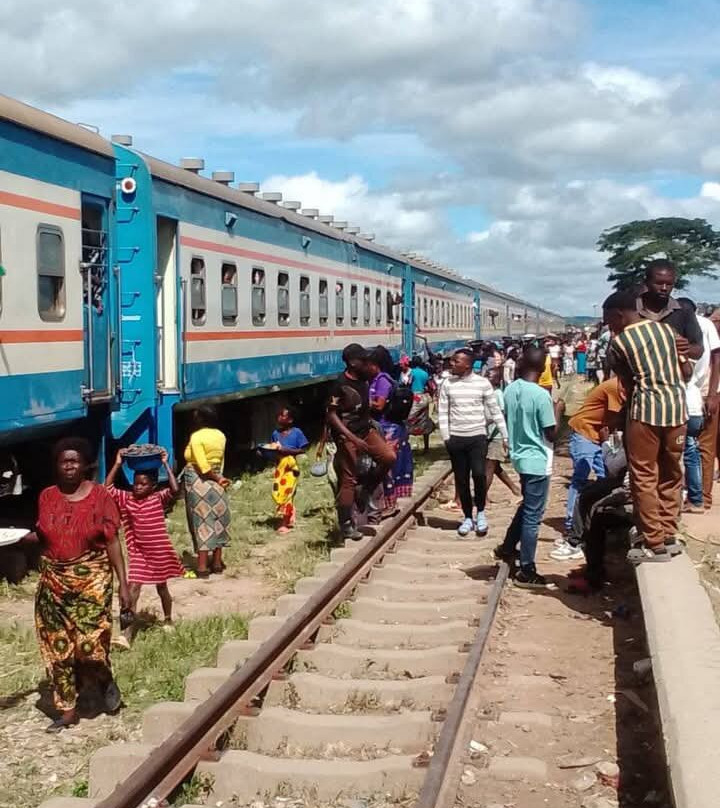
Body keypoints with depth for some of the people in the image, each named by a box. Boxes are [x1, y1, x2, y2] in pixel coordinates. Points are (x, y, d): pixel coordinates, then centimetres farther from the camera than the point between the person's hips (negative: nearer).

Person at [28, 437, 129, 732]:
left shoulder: (100, 496, -6)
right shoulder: (47, 497, 3)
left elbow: (112, 541, -6)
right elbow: (42, 535, 14)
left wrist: (123, 583, -9)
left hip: (92, 579, -4)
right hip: (54, 582, 4)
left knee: (89, 641, -12)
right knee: (58, 646, 5)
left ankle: (105, 680, 21)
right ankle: (67, 709, 17)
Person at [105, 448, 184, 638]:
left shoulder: (159, 498, -12)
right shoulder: (126, 499, -3)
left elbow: (175, 489, -29)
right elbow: (107, 488, -11)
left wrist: (165, 464, -26)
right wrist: (117, 464, -15)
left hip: (160, 552, -1)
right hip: (138, 552, 1)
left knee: (162, 587, 17)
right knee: (133, 588, -8)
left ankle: (168, 620, 40)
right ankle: (127, 631, -8)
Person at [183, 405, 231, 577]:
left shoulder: (196, 437, -14)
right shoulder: (220, 436, 6)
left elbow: (203, 466, -19)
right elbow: (220, 461, 6)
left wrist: (216, 478, -8)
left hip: (199, 483, -6)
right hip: (216, 483, 6)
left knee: (201, 523, -2)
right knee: (217, 521, 12)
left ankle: (202, 567, -1)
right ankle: (217, 563, 19)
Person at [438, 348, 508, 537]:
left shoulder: (483, 383, -3)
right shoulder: (447, 385, 2)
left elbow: (495, 411, 1)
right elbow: (442, 412, 4)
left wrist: (505, 436, -1)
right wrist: (446, 437, -4)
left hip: (478, 437, -2)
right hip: (455, 438, 2)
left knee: (478, 473, -18)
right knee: (461, 480, 6)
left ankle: (481, 512, 6)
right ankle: (468, 517, 22)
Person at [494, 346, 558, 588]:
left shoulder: (510, 390, 0)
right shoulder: (541, 395, -20)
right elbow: (551, 434, -15)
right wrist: (557, 410, -1)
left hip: (519, 456, 7)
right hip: (538, 461, -7)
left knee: (526, 507, 27)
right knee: (533, 516, 1)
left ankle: (507, 548, 35)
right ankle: (526, 572, 7)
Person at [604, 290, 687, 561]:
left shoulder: (618, 343, -1)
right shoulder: (665, 328, 13)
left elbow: (627, 385, 4)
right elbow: (684, 371, 17)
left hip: (646, 408, -5)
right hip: (677, 406, 5)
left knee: (644, 478, 2)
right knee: (671, 474, 16)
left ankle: (655, 545, 3)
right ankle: (669, 536, 22)